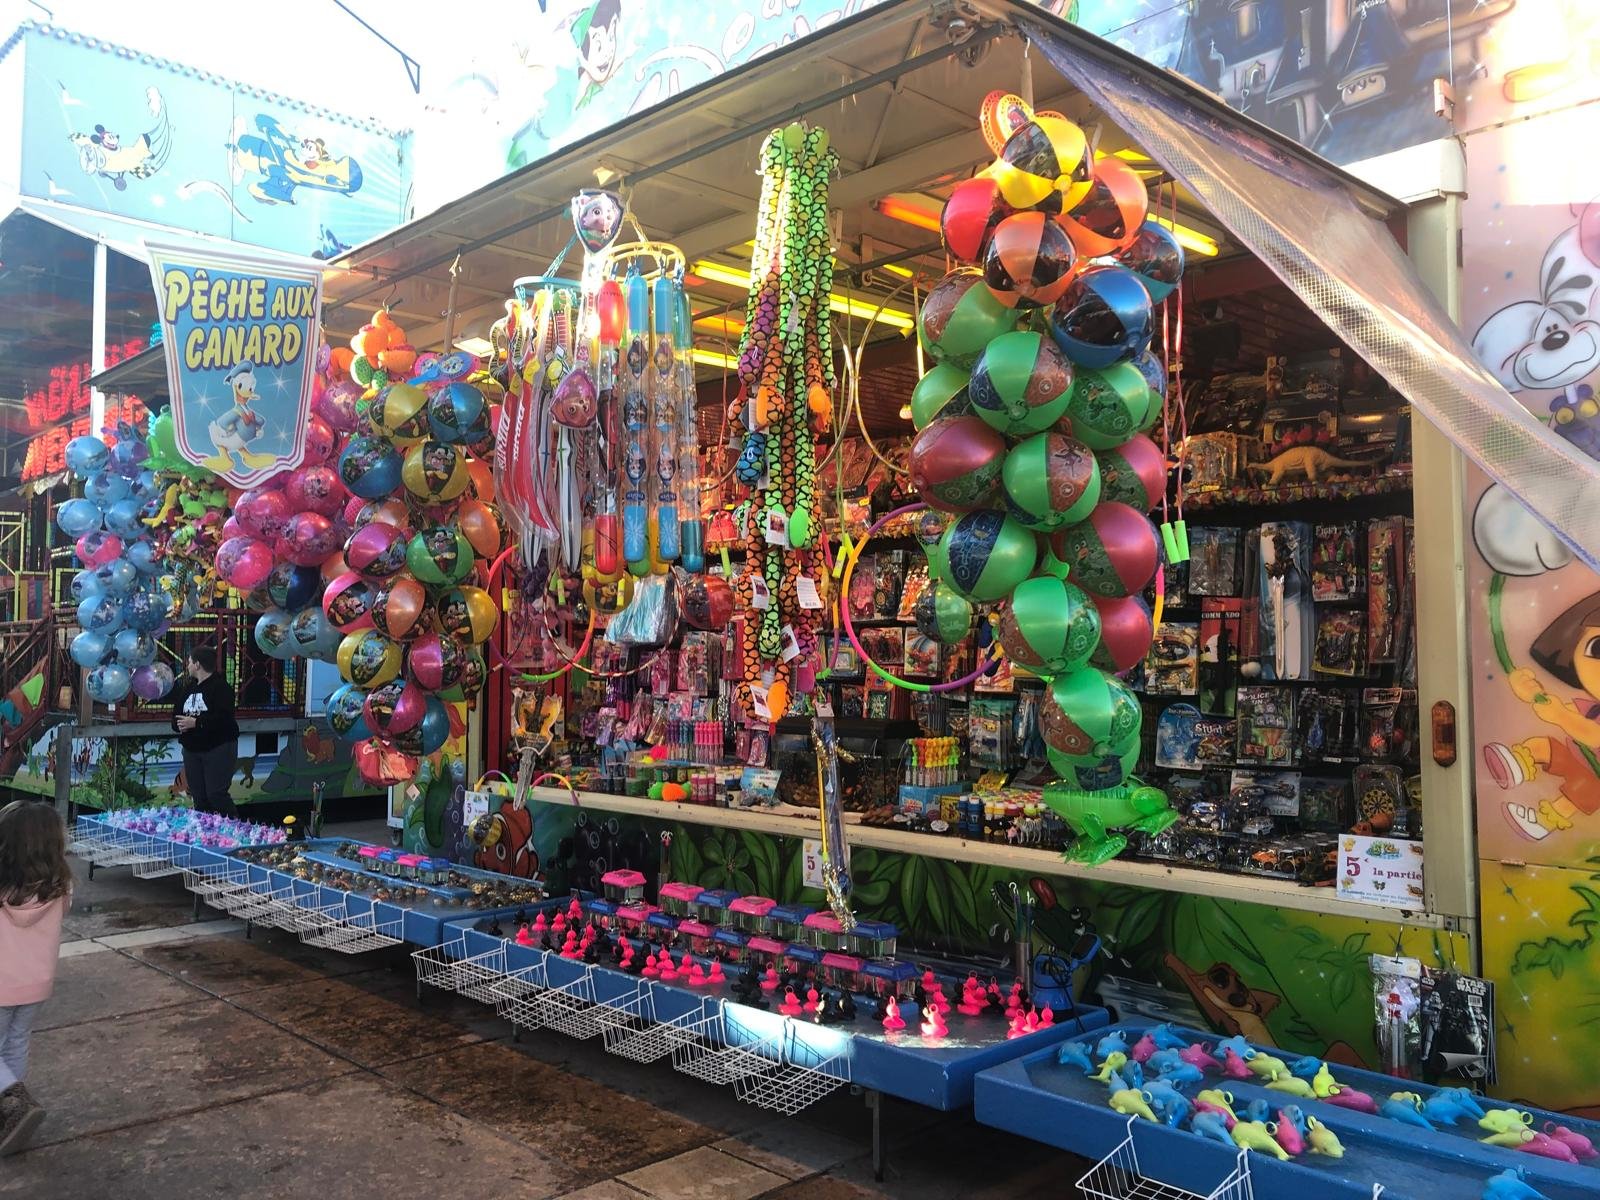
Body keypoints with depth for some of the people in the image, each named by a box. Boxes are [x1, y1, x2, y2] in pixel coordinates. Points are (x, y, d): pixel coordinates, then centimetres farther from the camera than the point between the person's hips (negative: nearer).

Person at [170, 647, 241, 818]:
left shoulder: (220, 687, -10)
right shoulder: (186, 687, 16)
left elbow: (223, 718, -21)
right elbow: (176, 716, 17)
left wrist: (196, 722, -23)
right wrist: (179, 725, -6)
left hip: (218, 748, -8)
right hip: (191, 750, 8)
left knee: (216, 794, -13)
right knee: (198, 796, 9)